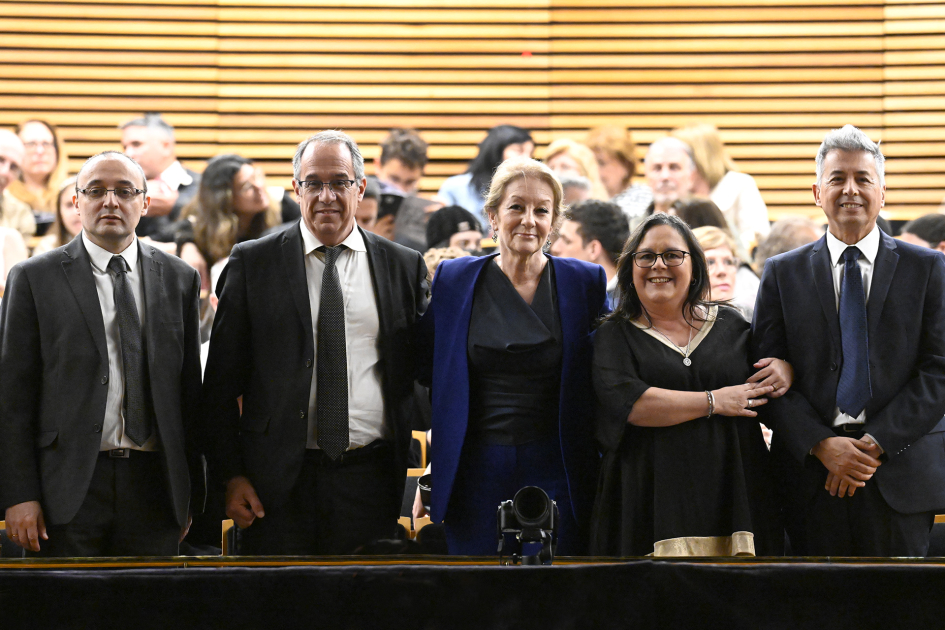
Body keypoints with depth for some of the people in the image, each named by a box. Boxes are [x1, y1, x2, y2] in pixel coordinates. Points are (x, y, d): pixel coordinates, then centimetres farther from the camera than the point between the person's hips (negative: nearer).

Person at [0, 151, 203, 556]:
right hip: (70, 490, -2)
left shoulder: (179, 280, 12)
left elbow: (189, 390, 13)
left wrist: (191, 496, 11)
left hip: (153, 490, 2)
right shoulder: (35, 279, 3)